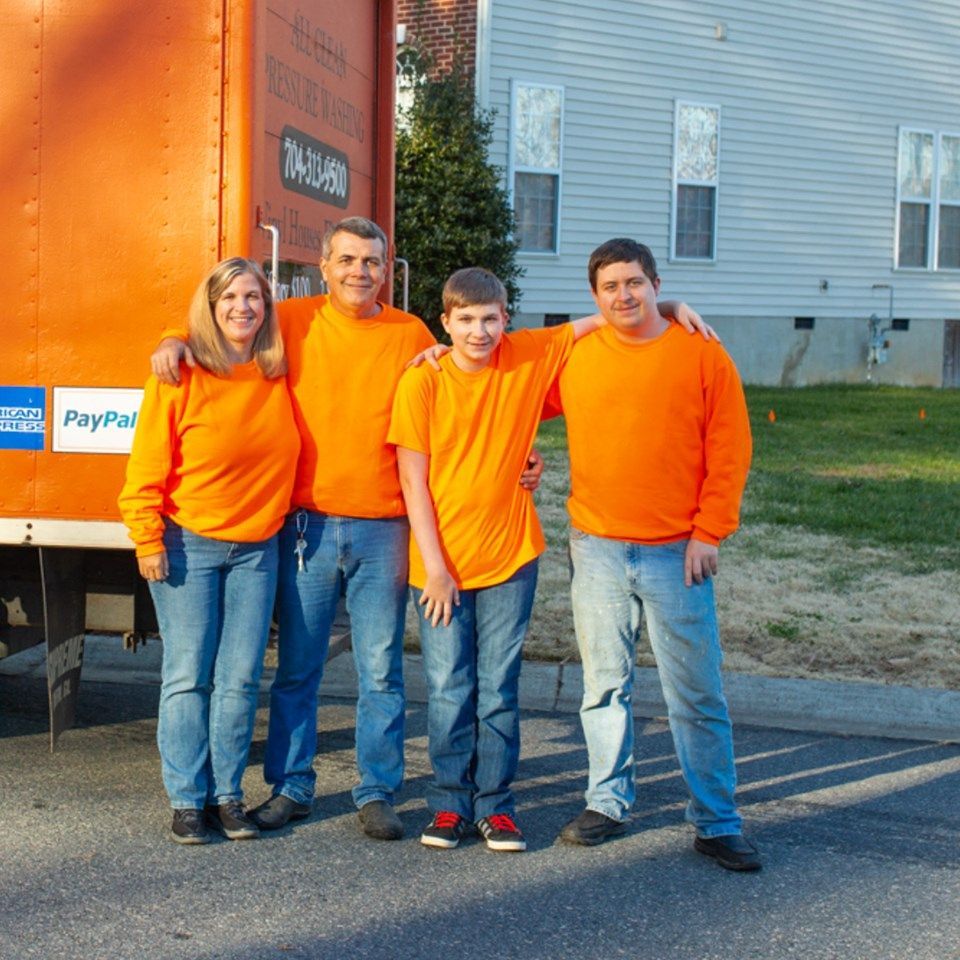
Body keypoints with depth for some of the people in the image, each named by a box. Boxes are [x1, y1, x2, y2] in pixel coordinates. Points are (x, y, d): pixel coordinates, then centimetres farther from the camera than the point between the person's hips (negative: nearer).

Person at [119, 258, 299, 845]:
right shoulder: (181, 377, -7)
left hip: (257, 549, 3)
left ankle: (228, 796, 14)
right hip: (189, 547, -3)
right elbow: (147, 467, -7)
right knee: (188, 676, 0)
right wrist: (148, 539, -9)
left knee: (240, 678, 4)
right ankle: (187, 799, 9)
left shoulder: (281, 377, 4)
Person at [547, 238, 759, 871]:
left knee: (697, 694, 2)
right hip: (597, 551, 2)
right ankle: (609, 803, 24)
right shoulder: (572, 357, 5)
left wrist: (708, 534, -8)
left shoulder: (703, 356, -1)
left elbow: (729, 454, -2)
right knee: (605, 686, 10)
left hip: (677, 555, -2)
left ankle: (717, 823, 11)